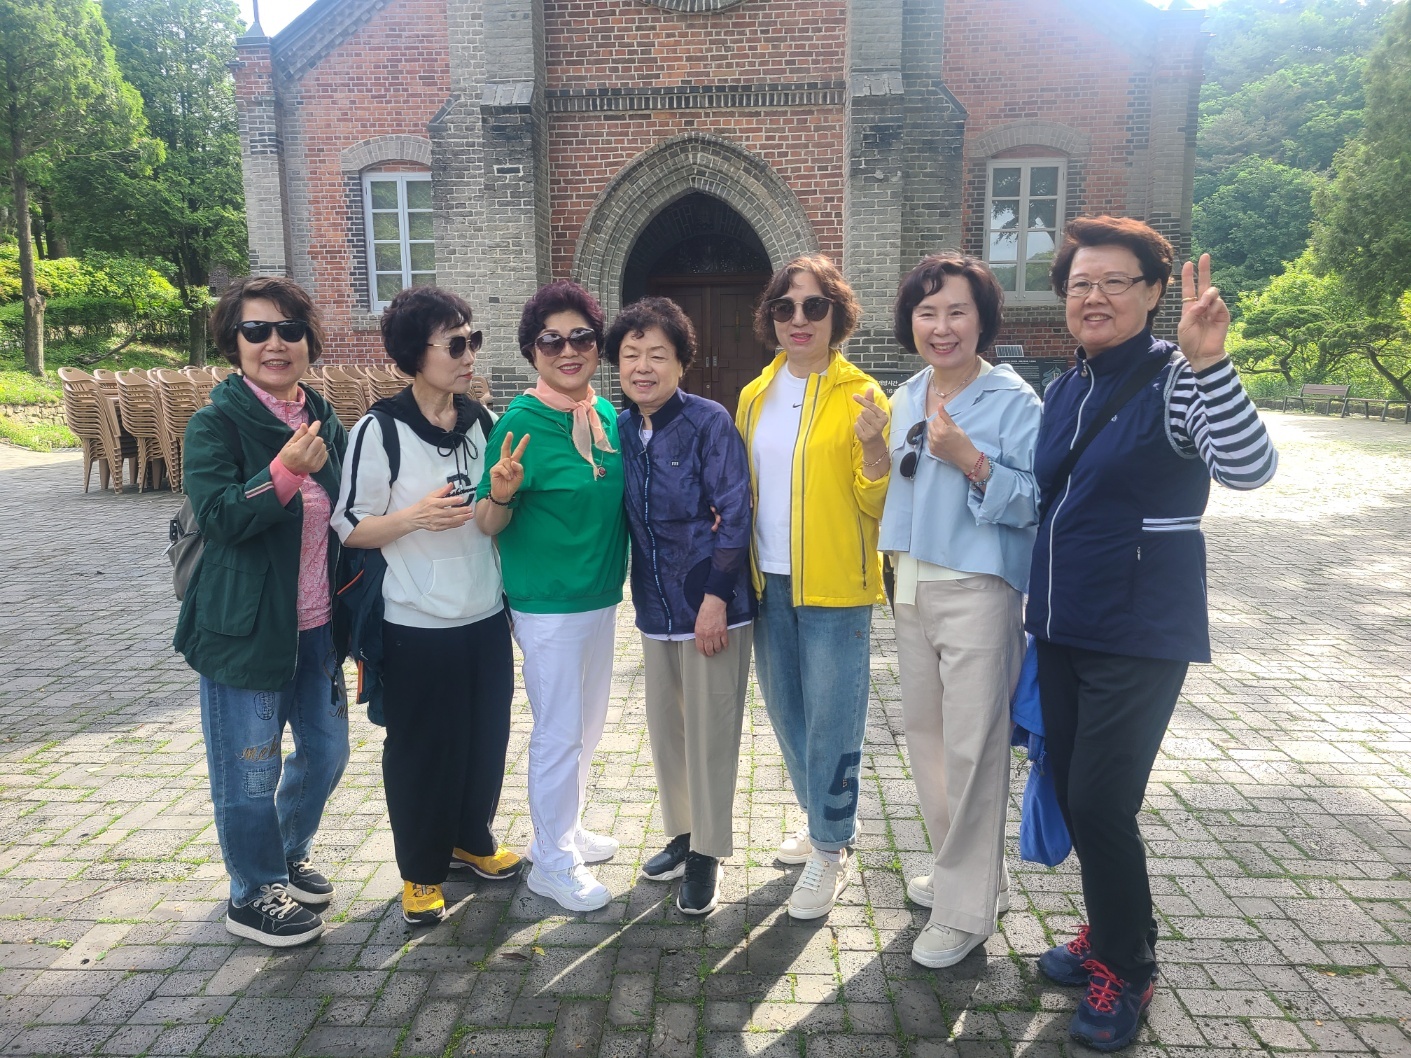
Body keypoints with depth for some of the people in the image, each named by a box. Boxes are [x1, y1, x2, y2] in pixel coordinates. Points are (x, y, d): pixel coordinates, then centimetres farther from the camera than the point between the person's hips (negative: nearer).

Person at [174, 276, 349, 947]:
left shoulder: (323, 418, 7)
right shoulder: (216, 424, -11)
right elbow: (218, 516, -22)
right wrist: (285, 471, -36)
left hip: (316, 621, 6)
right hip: (245, 625, -6)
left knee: (327, 749, 18)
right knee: (251, 768, 6)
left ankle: (286, 857, 43)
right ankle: (252, 895, 29)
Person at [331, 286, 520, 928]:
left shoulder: (481, 420, 3)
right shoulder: (380, 430, -13)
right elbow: (350, 529, -9)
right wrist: (415, 517, -25)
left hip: (486, 613, 5)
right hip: (418, 623, -5)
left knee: (487, 737, 15)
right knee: (421, 748, 9)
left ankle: (472, 840, 39)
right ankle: (421, 869, 29)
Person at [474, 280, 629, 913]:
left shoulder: (609, 416, 2)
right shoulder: (520, 422, -16)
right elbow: (489, 525, -13)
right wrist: (501, 492, -35)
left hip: (602, 596, 7)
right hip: (548, 605, -7)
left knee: (588, 724, 20)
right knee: (559, 732, 3)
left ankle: (564, 830, 40)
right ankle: (552, 865, 22)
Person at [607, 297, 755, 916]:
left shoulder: (709, 422, -12)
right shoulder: (620, 430, 5)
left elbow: (735, 513, -14)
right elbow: (627, 517, 12)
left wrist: (716, 597, -17)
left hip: (712, 606, -6)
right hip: (655, 608, 6)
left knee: (709, 731, 5)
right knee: (664, 726, 16)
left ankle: (706, 855, 23)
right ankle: (682, 833, 37)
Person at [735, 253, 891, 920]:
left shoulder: (861, 396, -7)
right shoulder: (754, 396, 9)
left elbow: (876, 502, -9)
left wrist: (873, 444, -25)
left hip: (835, 586, -5)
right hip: (769, 582, 6)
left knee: (831, 721, 2)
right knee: (787, 712, 17)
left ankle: (832, 851, 20)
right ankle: (823, 822, 37)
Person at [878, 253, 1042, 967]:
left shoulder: (1012, 400, -10)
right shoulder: (907, 397, 11)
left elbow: (1031, 503, -15)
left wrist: (969, 458, -25)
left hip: (978, 591, -7)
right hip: (913, 585, 8)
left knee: (972, 746, -2)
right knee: (924, 730, 16)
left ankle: (965, 909, 15)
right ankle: (965, 872, 35)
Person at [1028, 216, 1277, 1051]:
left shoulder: (1175, 380, -11)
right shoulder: (1066, 389, 10)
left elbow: (1250, 468, -28)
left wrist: (1207, 363, -38)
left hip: (1140, 635, -7)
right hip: (1062, 628, 7)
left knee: (1100, 803, -4)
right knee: (1070, 790, 15)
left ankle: (1127, 969, 21)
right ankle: (1111, 932, 37)